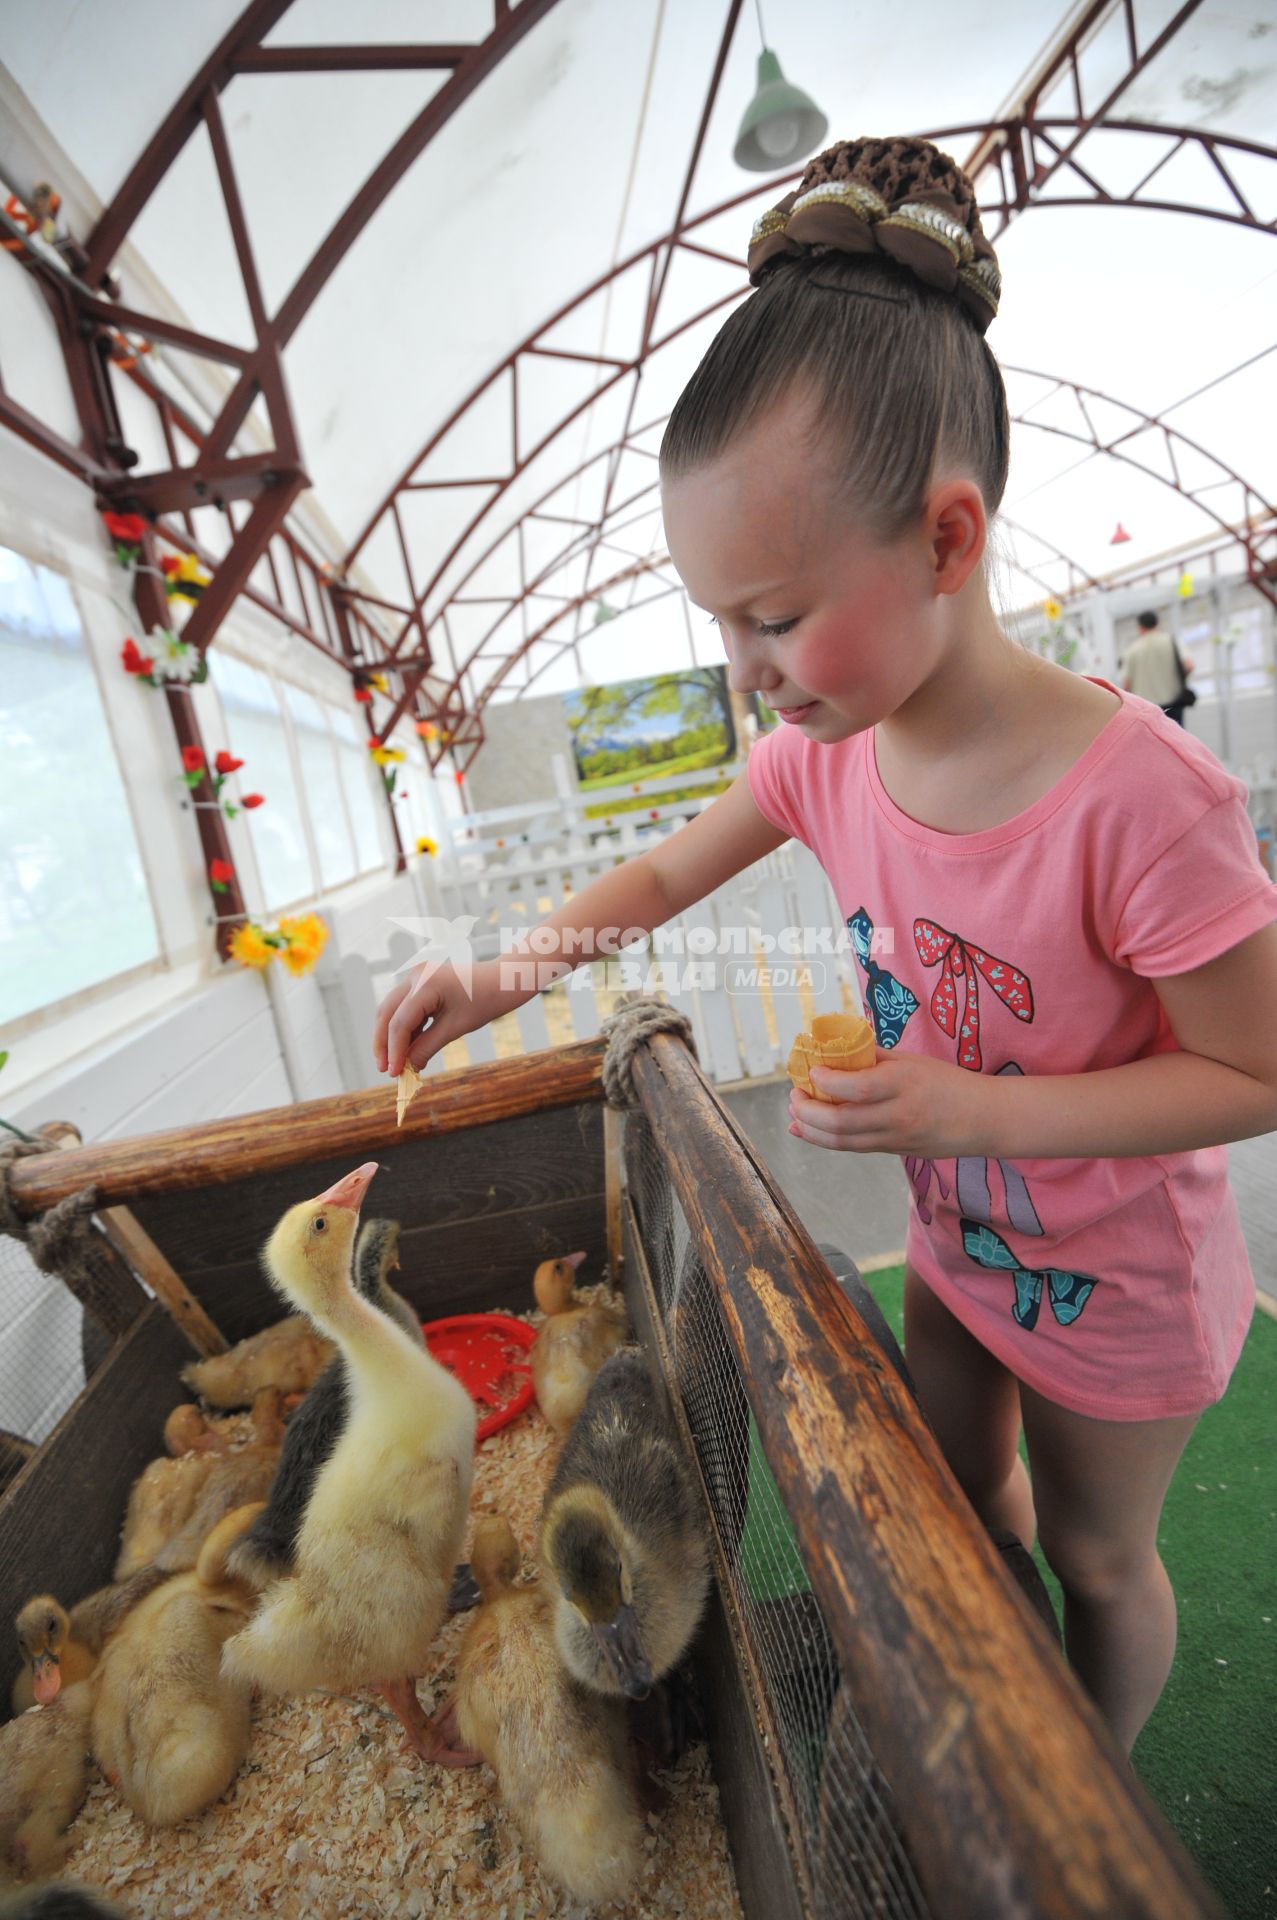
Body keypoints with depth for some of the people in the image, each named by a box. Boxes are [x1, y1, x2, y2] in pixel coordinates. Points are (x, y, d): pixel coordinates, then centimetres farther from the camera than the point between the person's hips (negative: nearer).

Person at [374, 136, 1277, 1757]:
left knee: (1092, 1550, 24)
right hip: (955, 1236, 5)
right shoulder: (824, 749, -16)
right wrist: (506, 973, -16)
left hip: (1117, 1278, -5)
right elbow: (666, 874, -4)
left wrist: (970, 1109, -33)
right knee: (953, 1485, 29)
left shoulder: (1136, 796, -35)